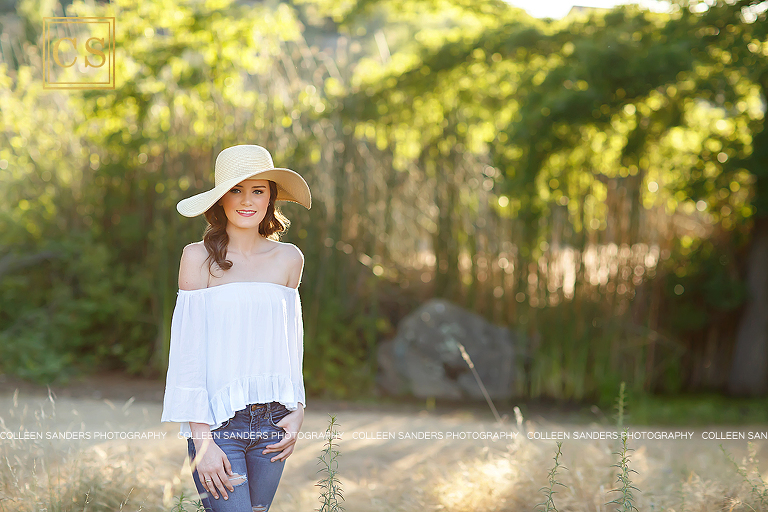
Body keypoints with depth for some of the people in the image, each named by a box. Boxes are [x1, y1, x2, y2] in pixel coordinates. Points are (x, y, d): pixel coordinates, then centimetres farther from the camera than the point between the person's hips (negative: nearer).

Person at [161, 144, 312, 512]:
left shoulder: (289, 259, 9)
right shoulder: (199, 257, -3)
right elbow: (187, 352, -6)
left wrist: (297, 412, 4)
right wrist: (202, 440, -13)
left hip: (272, 425, 4)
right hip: (218, 422, -4)